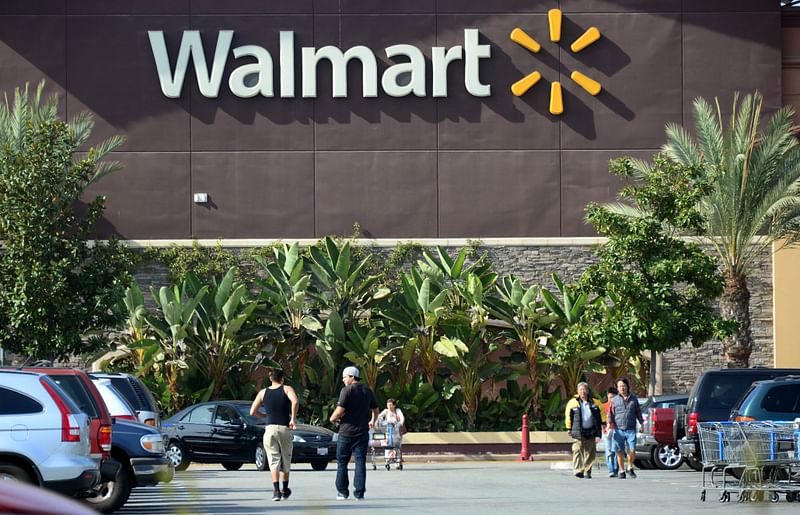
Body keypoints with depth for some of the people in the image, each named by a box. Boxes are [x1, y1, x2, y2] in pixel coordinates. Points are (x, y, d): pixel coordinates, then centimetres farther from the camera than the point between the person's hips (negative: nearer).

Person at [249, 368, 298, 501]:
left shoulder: (263, 393, 8)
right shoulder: (287, 389, 2)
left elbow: (252, 412, 6)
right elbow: (295, 402, -18)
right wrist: (293, 418, -10)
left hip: (270, 429, 1)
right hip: (285, 429, -1)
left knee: (274, 460, -1)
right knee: (286, 460, 15)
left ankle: (276, 490, -17)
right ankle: (285, 489, 26)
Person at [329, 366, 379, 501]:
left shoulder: (347, 391, -11)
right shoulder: (367, 391, 8)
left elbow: (340, 410, -18)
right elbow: (375, 410, 19)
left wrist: (333, 418, 2)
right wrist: (372, 421, 38)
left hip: (347, 431, -4)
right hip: (362, 432, 4)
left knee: (342, 462, 8)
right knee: (360, 462, 3)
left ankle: (342, 491, 10)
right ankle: (359, 492, -1)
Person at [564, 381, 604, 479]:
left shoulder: (595, 403, 7)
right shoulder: (573, 403, 2)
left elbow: (601, 413, 21)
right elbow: (568, 416, 8)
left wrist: (603, 424, 19)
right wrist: (569, 429, 9)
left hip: (591, 432, 3)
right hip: (578, 432, -3)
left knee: (590, 452, 4)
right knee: (578, 451, -14)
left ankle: (587, 472, 13)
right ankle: (578, 471, -22)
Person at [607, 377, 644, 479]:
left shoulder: (633, 399, 12)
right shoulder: (615, 400, 8)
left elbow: (638, 412, 19)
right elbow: (611, 414, 8)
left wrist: (641, 423, 14)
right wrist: (609, 423, -5)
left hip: (631, 430, 0)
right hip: (618, 430, 0)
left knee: (632, 450, -12)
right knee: (620, 452, 1)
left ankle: (630, 468, 11)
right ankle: (622, 471, 13)